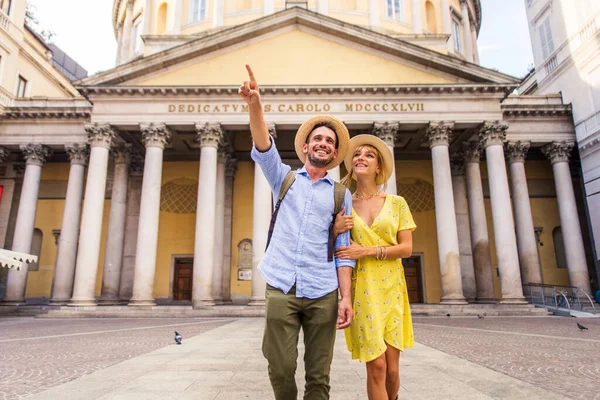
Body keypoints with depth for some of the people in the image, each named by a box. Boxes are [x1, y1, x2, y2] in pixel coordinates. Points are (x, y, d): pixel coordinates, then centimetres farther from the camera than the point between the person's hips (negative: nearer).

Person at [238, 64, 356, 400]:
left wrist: (346, 297, -4)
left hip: (323, 293, 1)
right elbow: (264, 148, -7)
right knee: (281, 369, 1)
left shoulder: (341, 194, 11)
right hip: (281, 287, 0)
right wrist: (255, 104, -25)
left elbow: (343, 248, 5)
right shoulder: (284, 177, 12)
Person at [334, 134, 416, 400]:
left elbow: (406, 248, -3)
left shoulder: (397, 203, 4)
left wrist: (367, 251, -14)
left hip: (390, 288, 1)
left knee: (392, 368, 6)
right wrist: (335, 231, -13)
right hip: (360, 288, -1)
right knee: (377, 365, -4)